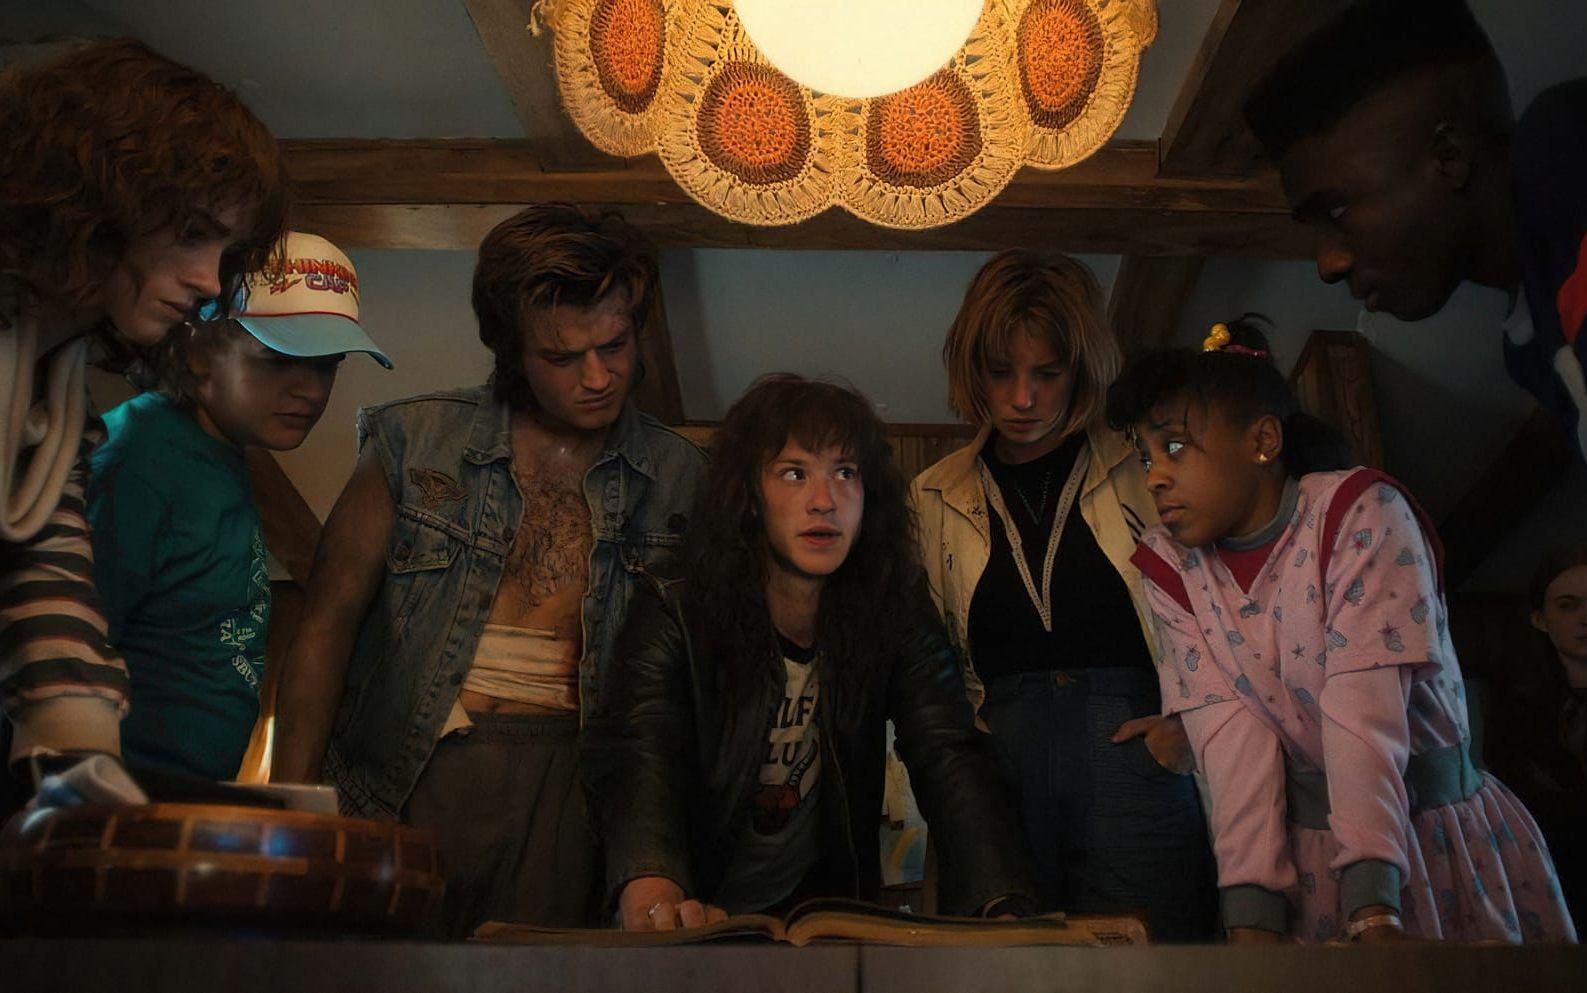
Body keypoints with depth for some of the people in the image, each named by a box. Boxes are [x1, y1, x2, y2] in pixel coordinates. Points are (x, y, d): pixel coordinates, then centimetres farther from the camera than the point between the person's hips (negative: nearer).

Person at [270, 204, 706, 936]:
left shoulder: (679, 480, 3)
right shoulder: (416, 442, 1)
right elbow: (328, 621, 3)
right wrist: (292, 802, -2)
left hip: (565, 775, 1)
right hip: (409, 768, 0)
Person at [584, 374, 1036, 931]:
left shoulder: (897, 613, -3)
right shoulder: (673, 610, -11)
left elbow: (950, 759, -12)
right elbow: (636, 755, -24)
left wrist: (1003, 905, -29)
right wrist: (648, 884, -46)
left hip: (830, 901, 1)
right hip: (694, 918, -1)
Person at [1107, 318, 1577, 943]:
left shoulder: (1359, 514, -12)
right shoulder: (1170, 569, -1)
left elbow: (1365, 713, -22)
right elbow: (1232, 739, -12)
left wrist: (1373, 910, -29)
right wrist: (1251, 917, -22)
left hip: (1429, 829, -2)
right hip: (1301, 854, 3)